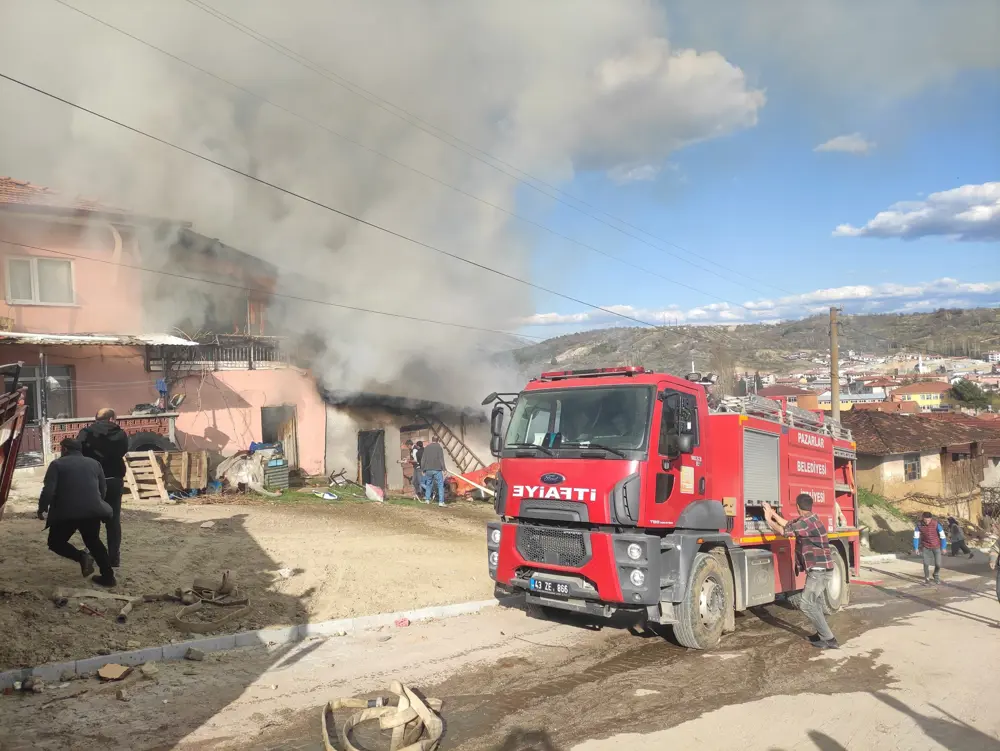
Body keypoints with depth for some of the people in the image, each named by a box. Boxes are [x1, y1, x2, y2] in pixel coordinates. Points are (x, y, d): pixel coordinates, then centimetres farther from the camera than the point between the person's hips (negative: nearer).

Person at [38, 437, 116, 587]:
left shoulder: (57, 464, 2)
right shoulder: (94, 463, 16)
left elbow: (48, 490, -7)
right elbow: (103, 489, 16)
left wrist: (42, 509, 7)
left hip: (66, 513, -4)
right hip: (93, 511, 4)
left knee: (55, 542, 17)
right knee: (93, 541, 22)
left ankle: (82, 557, -9)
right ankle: (108, 576, 14)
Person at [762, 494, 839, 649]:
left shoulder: (806, 522, -21)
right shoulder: (808, 519, 9)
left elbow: (783, 531, -19)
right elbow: (789, 525, 19)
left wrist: (768, 520, -4)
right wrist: (773, 514, 23)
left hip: (819, 569, -10)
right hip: (820, 568, 10)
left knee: (807, 605, -9)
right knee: (815, 603, 20)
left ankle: (829, 639, -7)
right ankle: (823, 634, 29)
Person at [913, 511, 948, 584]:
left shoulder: (936, 524, -24)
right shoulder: (919, 524, -19)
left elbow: (942, 536, -13)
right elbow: (916, 536, -8)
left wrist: (943, 547, -6)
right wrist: (916, 548, -7)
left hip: (936, 546, -1)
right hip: (926, 546, 1)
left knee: (938, 564, -1)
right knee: (926, 563, -8)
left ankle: (936, 576, 30)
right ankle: (927, 579, 13)